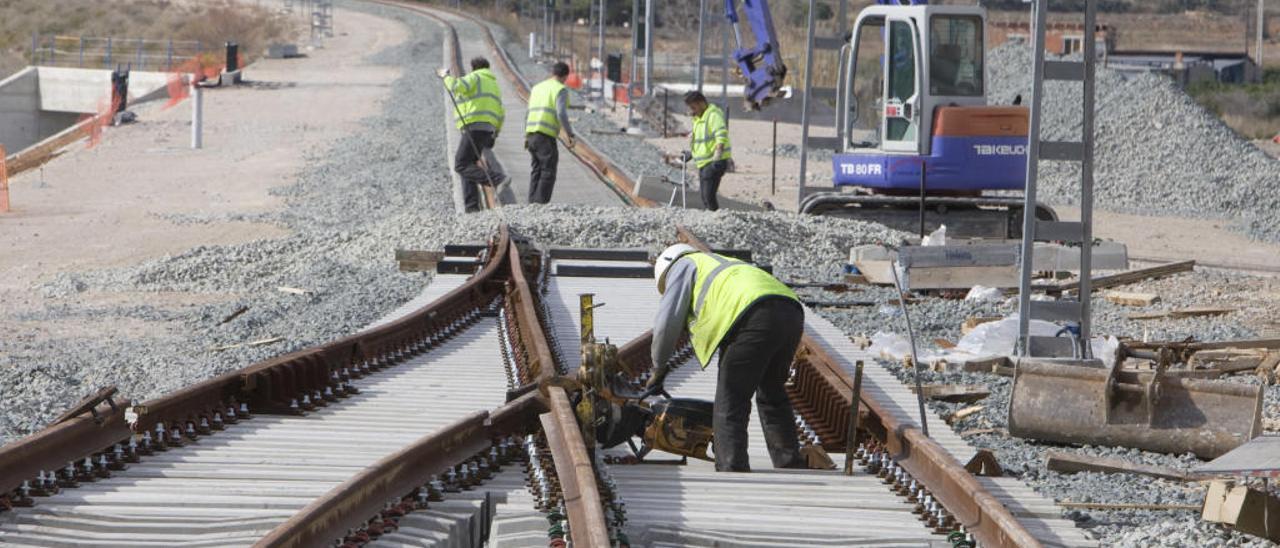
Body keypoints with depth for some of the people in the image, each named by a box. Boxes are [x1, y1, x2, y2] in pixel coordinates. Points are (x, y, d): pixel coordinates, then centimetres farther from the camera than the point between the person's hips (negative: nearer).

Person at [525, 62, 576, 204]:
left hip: (532, 134, 7)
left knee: (537, 170, 13)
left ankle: (532, 204, 8)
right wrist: (569, 134, -15)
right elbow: (561, 113, -17)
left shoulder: (537, 88, 19)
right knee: (548, 173, -6)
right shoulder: (561, 90, -4)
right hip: (546, 136, -7)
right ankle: (541, 204, -14)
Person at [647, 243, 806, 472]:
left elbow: (667, 323, 10)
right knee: (772, 393, 23)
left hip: (756, 316, -8)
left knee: (730, 400, 0)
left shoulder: (682, 266, 21)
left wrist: (658, 369, 23)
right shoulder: (725, 265, 43)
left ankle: (733, 470, -5)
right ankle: (791, 466, 24)